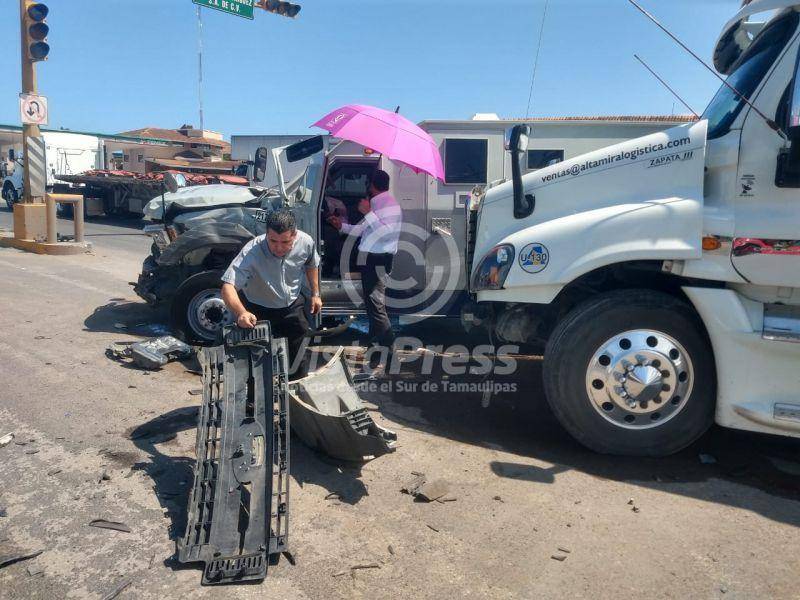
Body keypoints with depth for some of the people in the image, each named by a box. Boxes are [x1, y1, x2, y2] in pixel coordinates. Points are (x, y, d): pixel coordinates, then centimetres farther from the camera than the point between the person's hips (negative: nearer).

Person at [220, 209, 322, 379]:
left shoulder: (306, 242, -23)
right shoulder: (251, 252, -37)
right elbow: (228, 286, -45)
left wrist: (315, 293, 5)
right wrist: (241, 313, -62)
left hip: (293, 307, 4)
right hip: (259, 310, -3)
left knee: (298, 357, 19)